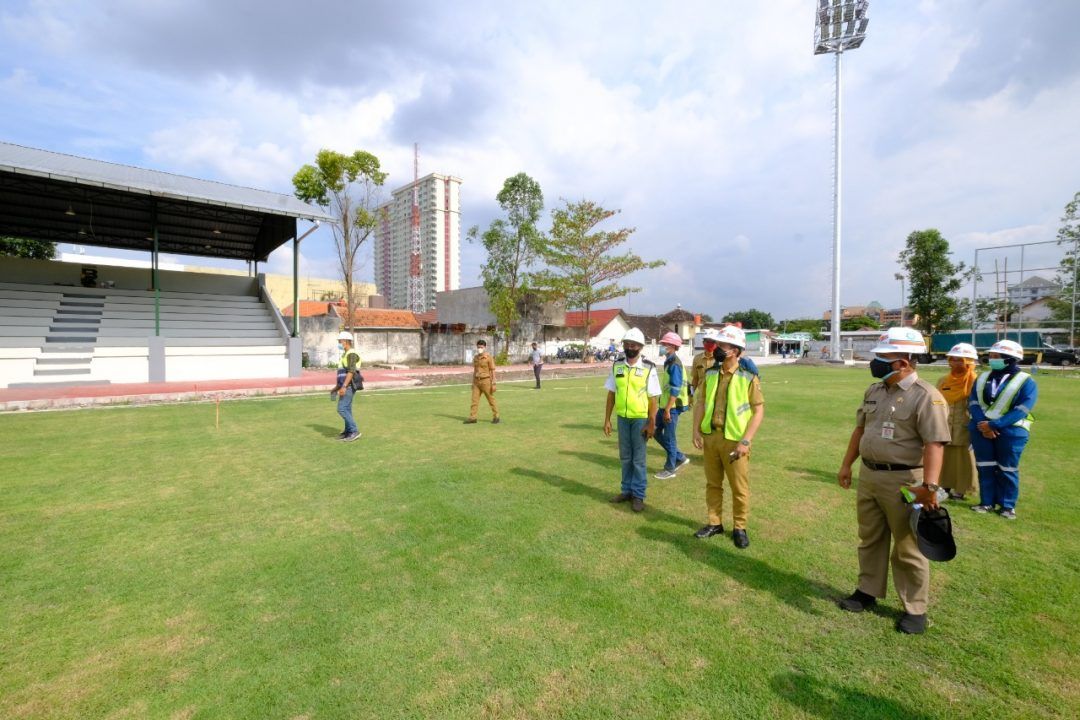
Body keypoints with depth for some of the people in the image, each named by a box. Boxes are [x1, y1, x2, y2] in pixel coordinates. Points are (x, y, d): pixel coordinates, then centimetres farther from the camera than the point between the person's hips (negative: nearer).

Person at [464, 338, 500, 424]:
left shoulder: (489, 357, -8)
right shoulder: (475, 357, 9)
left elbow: (492, 371, -8)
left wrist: (493, 383, -12)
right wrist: (473, 382, 16)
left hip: (486, 381, -5)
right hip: (476, 381, 5)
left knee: (491, 400, 4)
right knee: (474, 400, 1)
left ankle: (496, 417, 15)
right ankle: (472, 418, 3)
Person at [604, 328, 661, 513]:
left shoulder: (648, 368, -9)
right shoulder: (617, 366, 1)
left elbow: (653, 398, -8)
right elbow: (611, 394, 5)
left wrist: (651, 423, -10)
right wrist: (607, 419, 4)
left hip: (640, 419, -4)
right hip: (622, 418, 4)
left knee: (638, 459, 5)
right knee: (625, 457, 15)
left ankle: (638, 495, 17)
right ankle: (627, 491, 29)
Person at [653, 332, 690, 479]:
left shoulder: (675, 364, -17)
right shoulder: (668, 362, 12)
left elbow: (675, 390, -22)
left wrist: (668, 409, -23)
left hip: (672, 407, -10)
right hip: (665, 405, 10)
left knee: (669, 438, 1)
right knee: (657, 432, 14)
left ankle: (669, 469, 14)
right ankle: (680, 458, 26)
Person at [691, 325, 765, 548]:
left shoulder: (748, 377, -8)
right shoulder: (710, 374, 4)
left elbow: (759, 411, -8)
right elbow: (701, 403, 9)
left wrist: (746, 440, -15)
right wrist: (696, 430, -1)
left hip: (734, 440, -4)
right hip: (710, 437, 4)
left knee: (740, 487, 8)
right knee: (713, 484, 15)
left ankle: (739, 528, 25)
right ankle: (715, 523, 30)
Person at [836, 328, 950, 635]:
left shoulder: (926, 396, -16)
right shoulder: (874, 391, 7)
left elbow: (935, 444, -23)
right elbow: (860, 429, 14)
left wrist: (929, 486, -30)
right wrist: (846, 465, 15)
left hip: (903, 480, -7)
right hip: (868, 475, 7)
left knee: (907, 547, 8)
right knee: (870, 539, 18)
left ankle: (915, 608, 25)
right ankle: (868, 591, 34)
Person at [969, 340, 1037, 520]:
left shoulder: (1025, 382, -6)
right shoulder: (982, 378, 9)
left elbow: (1021, 410, -15)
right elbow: (973, 402, 2)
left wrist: (994, 425, -21)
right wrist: (983, 424, -13)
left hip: (1011, 432, -4)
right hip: (981, 429, 4)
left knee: (1007, 470, 6)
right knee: (985, 467, 9)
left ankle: (1007, 505, 19)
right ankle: (987, 502, 19)